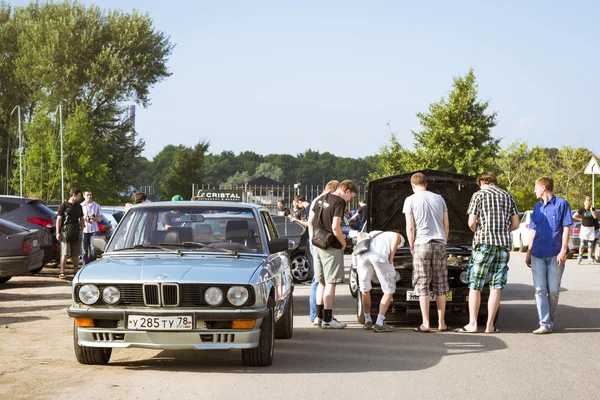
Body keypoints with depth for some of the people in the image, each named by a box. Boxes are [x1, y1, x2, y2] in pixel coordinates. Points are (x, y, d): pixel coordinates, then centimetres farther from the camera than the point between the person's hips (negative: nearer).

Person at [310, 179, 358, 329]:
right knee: (330, 283, -3)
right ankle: (327, 320, -3)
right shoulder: (339, 202, -12)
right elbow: (335, 227, -20)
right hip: (331, 248, -8)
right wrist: (344, 243, -7)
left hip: (317, 246, 8)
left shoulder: (321, 200, 14)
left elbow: (310, 223, 18)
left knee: (321, 282, 17)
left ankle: (319, 316, 22)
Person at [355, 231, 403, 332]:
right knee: (389, 291, 9)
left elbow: (361, 235, 21)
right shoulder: (400, 239, 31)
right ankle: (379, 323, 2)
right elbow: (396, 236, 6)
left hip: (363, 254, 4)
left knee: (365, 289, 21)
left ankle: (367, 321, 31)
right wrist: (391, 256, 4)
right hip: (380, 255, -4)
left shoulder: (372, 234, 42)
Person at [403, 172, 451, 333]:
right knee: (440, 286, 9)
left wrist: (412, 247, 7)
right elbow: (446, 226, 13)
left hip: (421, 245, -4)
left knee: (422, 286, 0)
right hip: (439, 244, 4)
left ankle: (426, 324, -3)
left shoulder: (410, 200, 0)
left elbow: (410, 228, -3)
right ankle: (441, 323, 11)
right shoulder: (439, 199, 13)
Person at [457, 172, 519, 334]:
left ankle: (472, 324, -1)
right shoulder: (508, 196, 14)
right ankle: (490, 325, 4)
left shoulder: (479, 195, 1)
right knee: (496, 286, 5)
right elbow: (515, 224, 11)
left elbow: (471, 222, -6)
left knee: (475, 286, 2)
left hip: (484, 242, -4)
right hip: (504, 243, 4)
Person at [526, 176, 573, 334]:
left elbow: (566, 228, -5)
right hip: (538, 255, 5)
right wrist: (529, 252, 14)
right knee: (540, 290, -5)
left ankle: (551, 320, 18)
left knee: (553, 290, 2)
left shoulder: (561, 204, -2)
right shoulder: (538, 207, 14)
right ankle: (545, 324, -8)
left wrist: (563, 251, -13)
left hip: (555, 255, -5)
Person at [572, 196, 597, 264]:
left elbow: (595, 216, -10)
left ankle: (590, 258, 12)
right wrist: (581, 219, -3)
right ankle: (580, 257, 0)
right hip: (584, 228, -2)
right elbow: (574, 216, -4)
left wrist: (591, 210, -19)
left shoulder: (593, 209, 3)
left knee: (590, 244, 6)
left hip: (591, 228, 2)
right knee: (582, 244, -6)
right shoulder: (582, 210, -4)